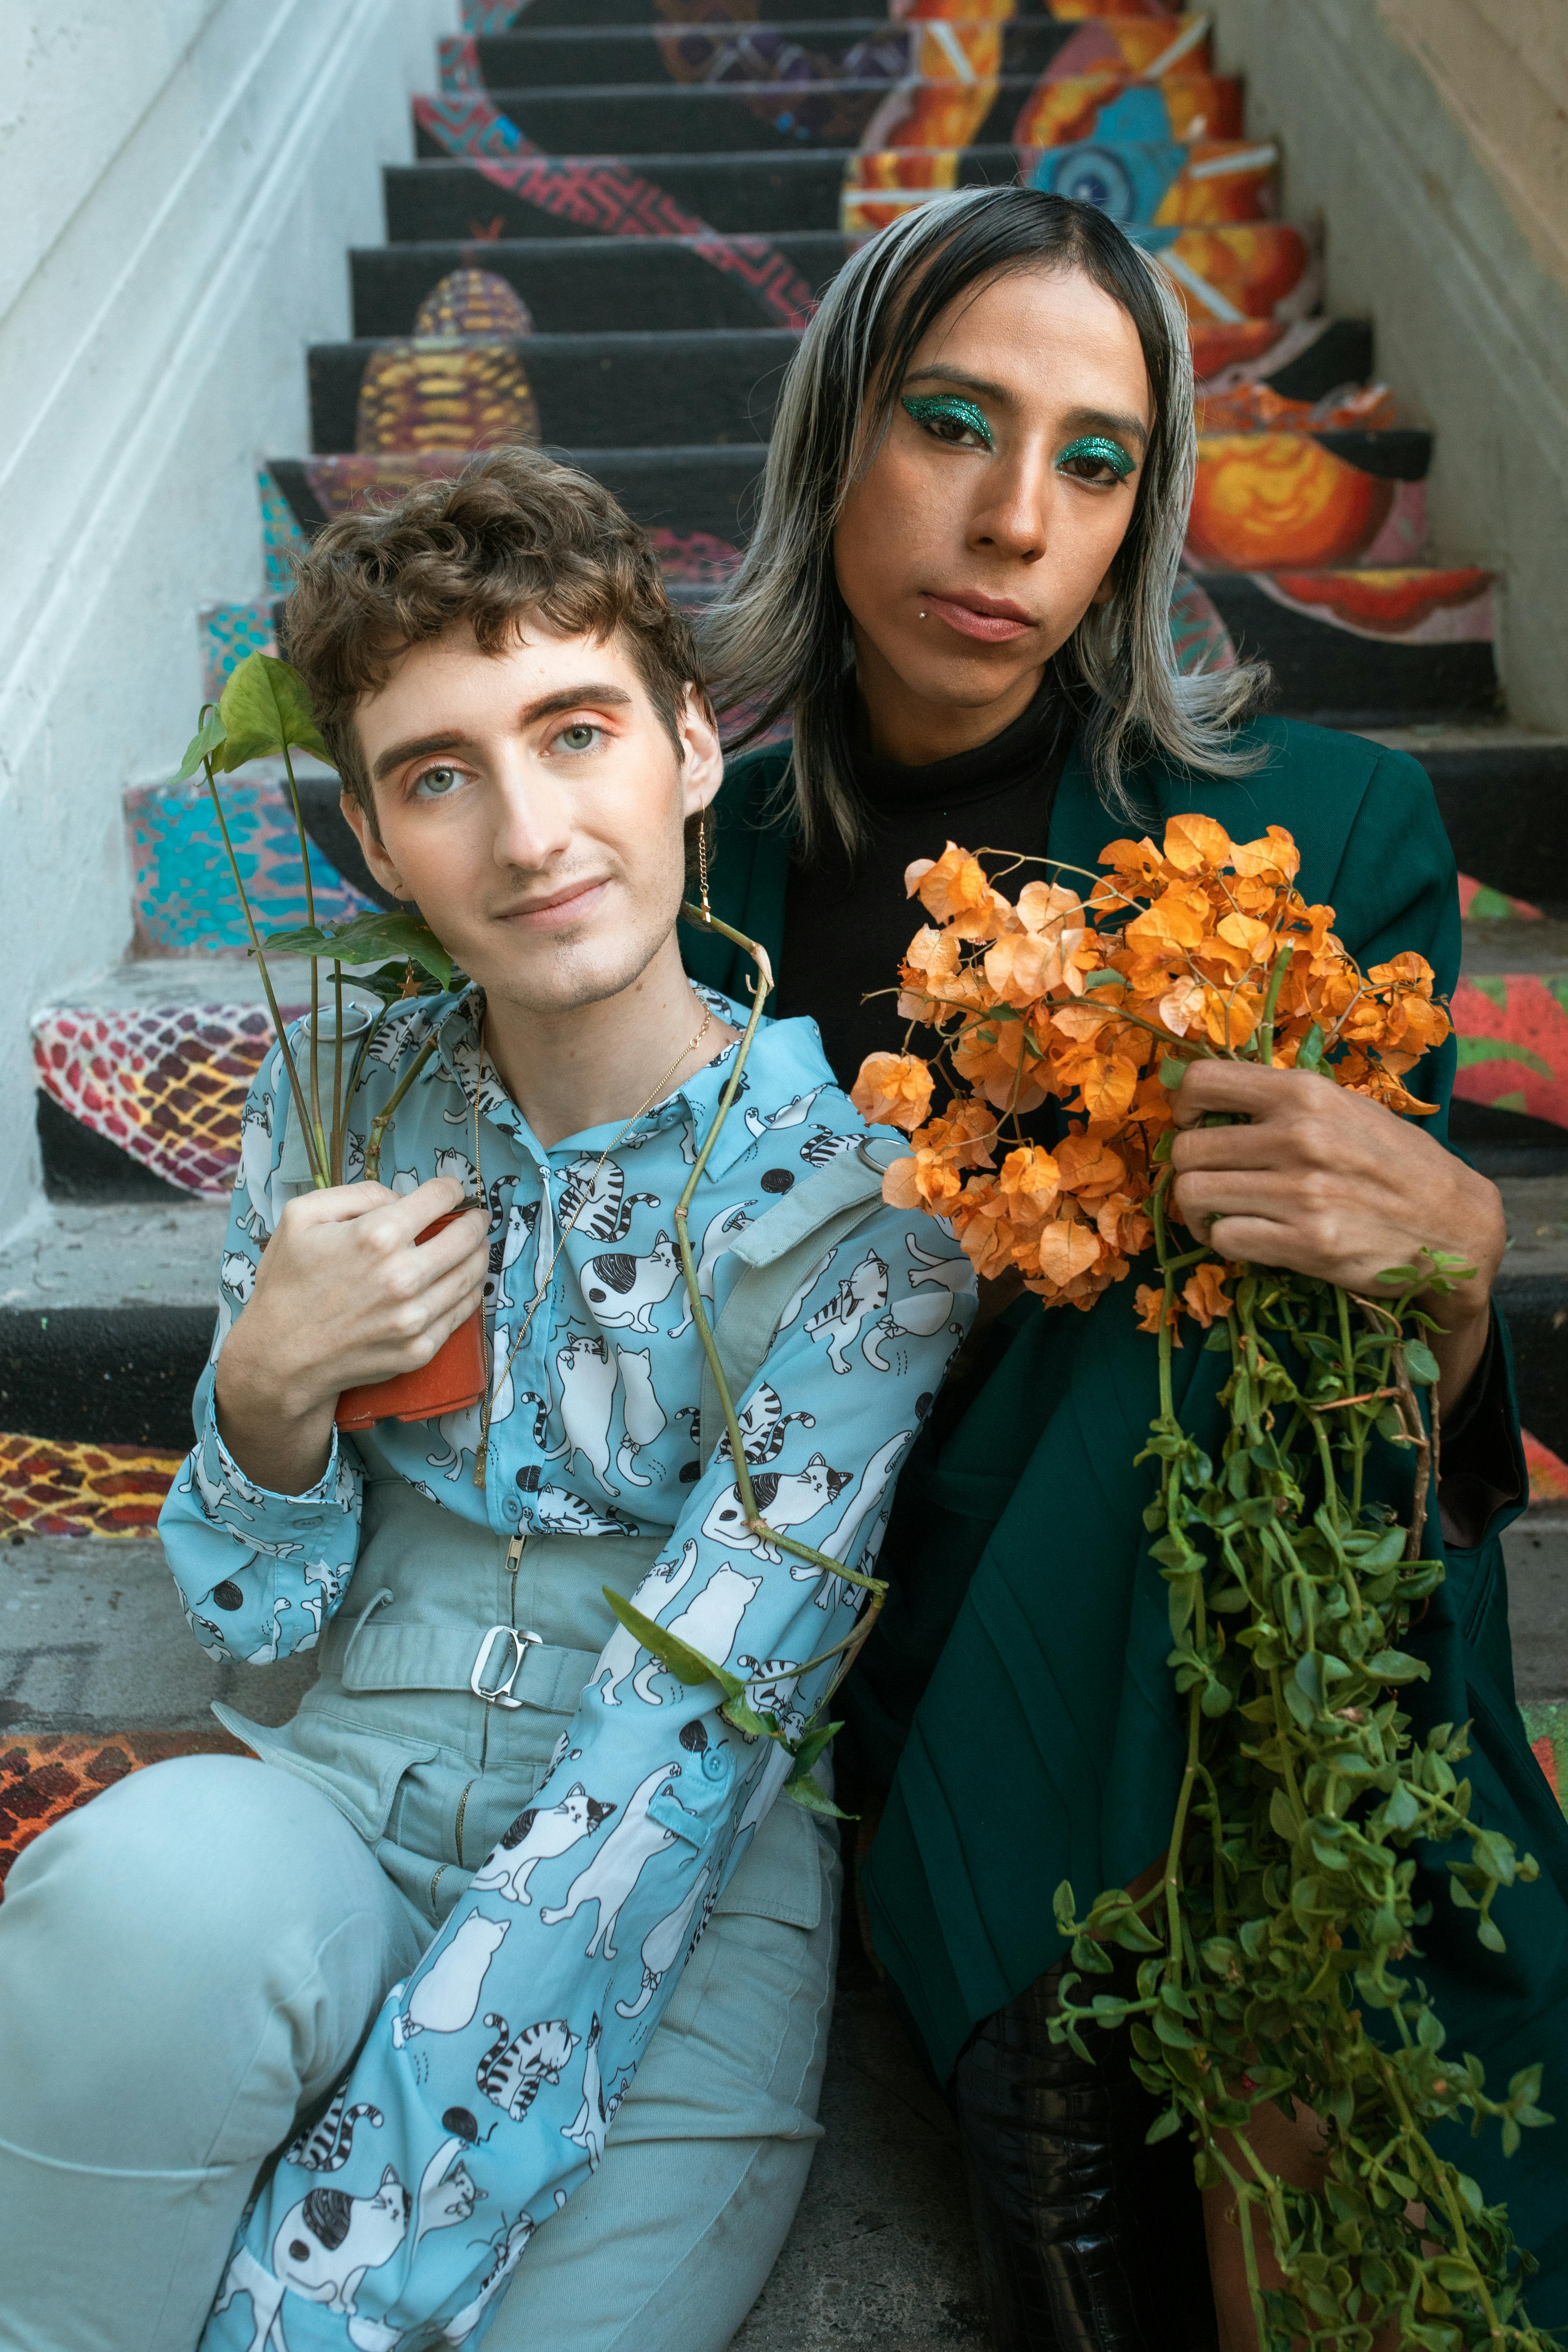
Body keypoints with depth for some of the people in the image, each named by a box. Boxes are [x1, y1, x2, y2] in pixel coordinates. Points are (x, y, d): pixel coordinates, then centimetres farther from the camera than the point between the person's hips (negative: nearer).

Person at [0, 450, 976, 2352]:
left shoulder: (855, 1189, -13)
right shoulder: (339, 1105, 0)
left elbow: (684, 1750, -18)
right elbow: (256, 1620, 6)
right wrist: (269, 1388, -16)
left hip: (689, 1902, -2)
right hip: (338, 1811, 3)